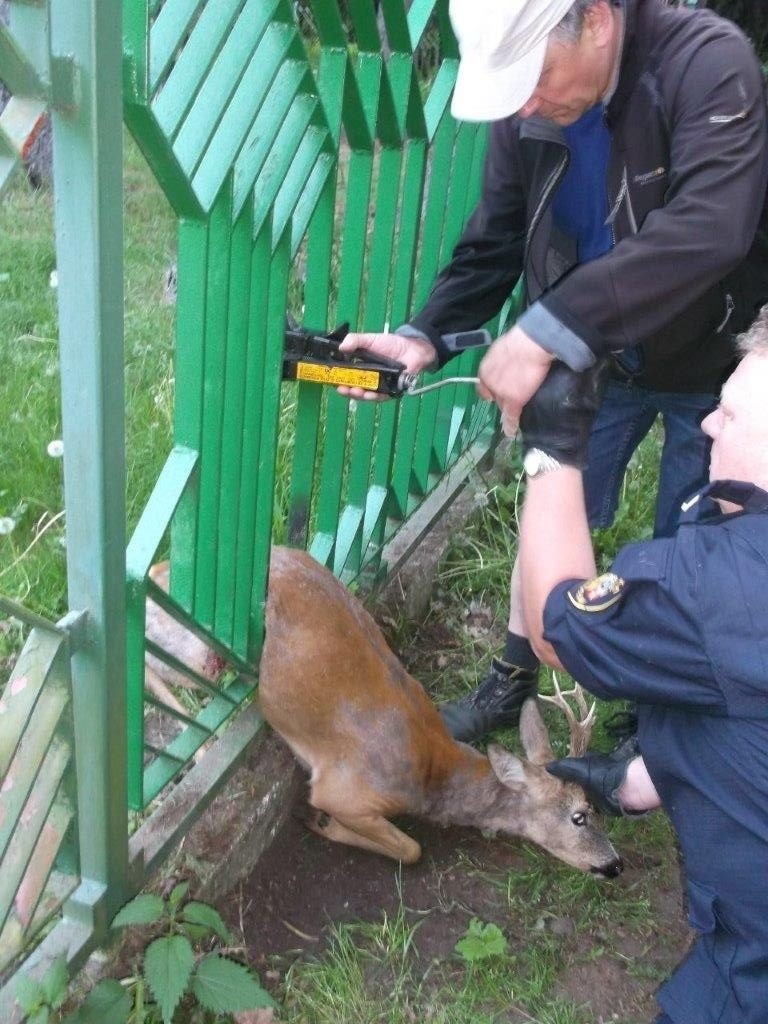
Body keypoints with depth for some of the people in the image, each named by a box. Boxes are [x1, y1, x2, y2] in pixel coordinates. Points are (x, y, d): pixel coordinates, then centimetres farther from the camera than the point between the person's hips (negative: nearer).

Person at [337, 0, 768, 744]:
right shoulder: (525, 113, -12)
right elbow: (492, 247, -5)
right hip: (596, 357, 4)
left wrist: (547, 331, -48)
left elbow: (708, 229, -43)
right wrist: (424, 337, -23)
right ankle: (513, 680, 32)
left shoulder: (708, 62, -29)